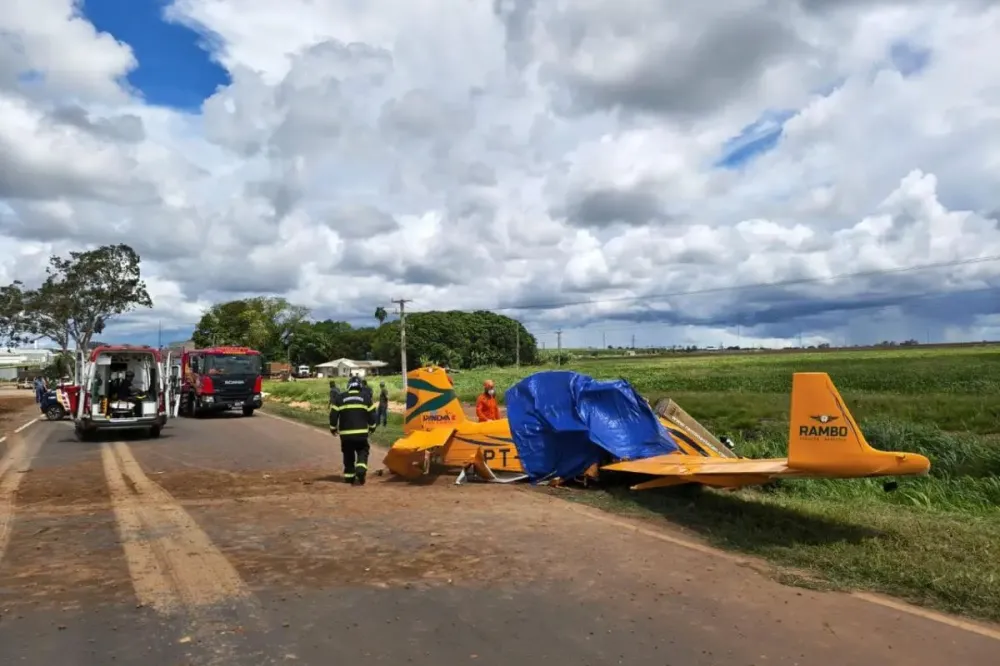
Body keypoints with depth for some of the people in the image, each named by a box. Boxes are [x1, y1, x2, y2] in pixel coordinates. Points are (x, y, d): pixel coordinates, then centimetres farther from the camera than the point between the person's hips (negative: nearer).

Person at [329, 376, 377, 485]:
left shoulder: (340, 398, 2)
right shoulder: (366, 398, 3)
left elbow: (333, 414, 2)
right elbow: (371, 414, 5)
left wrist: (333, 428, 16)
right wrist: (372, 427, 21)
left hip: (346, 433, 1)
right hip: (361, 432, -1)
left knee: (348, 455, 15)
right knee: (362, 452, 9)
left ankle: (349, 476, 16)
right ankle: (361, 470, -15)